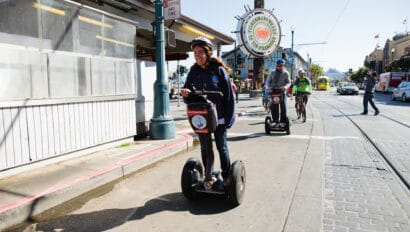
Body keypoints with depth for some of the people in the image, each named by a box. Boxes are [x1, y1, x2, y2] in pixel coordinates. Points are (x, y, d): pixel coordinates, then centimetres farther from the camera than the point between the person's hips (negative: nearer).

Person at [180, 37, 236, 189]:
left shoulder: (219, 70, -6)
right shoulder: (193, 72, 4)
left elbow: (229, 94, -7)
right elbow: (189, 96, 6)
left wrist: (229, 118, -11)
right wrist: (185, 94, -19)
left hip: (218, 117, -3)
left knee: (221, 147, 6)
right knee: (205, 148, 12)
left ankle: (227, 177, 22)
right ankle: (209, 177, 27)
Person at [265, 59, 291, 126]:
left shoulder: (285, 73, 7)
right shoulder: (272, 72, 13)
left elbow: (288, 82, 4)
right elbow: (268, 81, 12)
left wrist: (285, 86, -18)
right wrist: (268, 86, -10)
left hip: (282, 92, -2)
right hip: (273, 91, 2)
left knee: (283, 106, -7)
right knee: (272, 107, -2)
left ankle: (283, 121, 1)